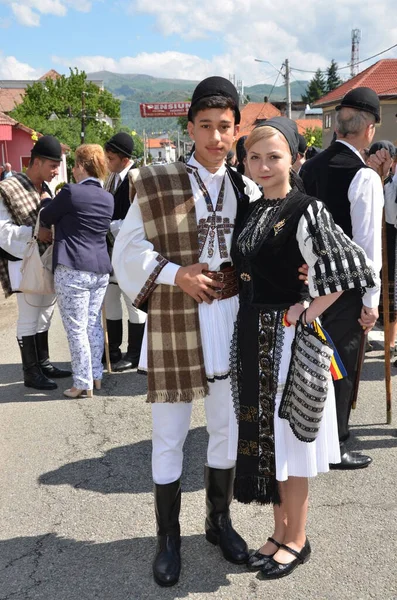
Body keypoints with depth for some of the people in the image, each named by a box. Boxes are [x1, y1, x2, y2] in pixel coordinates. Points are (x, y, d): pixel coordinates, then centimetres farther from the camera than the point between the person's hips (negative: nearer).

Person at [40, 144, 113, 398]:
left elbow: (46, 218, 2)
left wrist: (49, 201, 24)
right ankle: (96, 376, 22)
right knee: (94, 324, 15)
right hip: (101, 269, 7)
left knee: (76, 328, -1)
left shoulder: (71, 191, -10)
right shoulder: (108, 197, 10)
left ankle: (83, 383, 4)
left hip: (73, 269, -7)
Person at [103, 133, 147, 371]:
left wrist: (108, 226, -16)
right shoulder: (113, 177, 10)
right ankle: (113, 352, 27)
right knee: (110, 298, 14)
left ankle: (134, 355, 15)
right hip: (112, 246, 8)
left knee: (132, 300, 3)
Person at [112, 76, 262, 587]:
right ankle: (168, 538, 24)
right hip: (174, 325, -3)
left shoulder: (247, 191, 5)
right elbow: (128, 249, -3)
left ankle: (219, 520, 37)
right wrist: (175, 274, -15)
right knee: (169, 436, 5)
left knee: (227, 429, 15)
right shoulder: (155, 184, -6)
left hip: (229, 322, 4)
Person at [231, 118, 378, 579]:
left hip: (287, 338, -7)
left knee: (288, 436, 4)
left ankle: (296, 540, 23)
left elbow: (351, 268, -20)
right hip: (250, 336, 7)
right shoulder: (249, 212, 9)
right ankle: (280, 531, 31)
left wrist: (307, 312, -16)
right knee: (262, 434, 14)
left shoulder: (305, 211, -13)